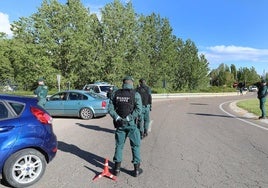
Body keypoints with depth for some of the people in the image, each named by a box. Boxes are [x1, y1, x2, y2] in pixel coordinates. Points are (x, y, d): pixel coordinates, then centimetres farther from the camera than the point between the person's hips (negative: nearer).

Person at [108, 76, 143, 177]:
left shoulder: (116, 93, 2)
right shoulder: (135, 94, -8)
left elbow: (110, 108, -4)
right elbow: (138, 110, -18)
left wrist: (117, 117, -9)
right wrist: (128, 118, -16)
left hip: (119, 123, 3)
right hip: (131, 124, -3)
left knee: (119, 145, 15)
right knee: (135, 146, 10)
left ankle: (117, 167, 22)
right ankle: (137, 169, 17)